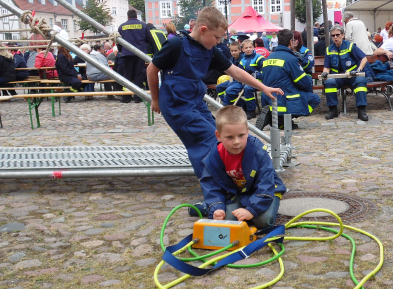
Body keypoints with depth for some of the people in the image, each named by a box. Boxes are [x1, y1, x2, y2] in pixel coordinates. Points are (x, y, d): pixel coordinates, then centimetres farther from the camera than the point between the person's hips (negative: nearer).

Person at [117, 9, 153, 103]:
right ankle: (138, 97, 0)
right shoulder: (143, 25, 3)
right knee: (139, 75, 3)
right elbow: (150, 40, 7)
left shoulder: (122, 26, 7)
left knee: (127, 75, 7)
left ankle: (126, 97, 6)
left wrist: (121, 51, 28)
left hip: (127, 54, 1)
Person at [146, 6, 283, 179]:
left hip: (197, 103, 8)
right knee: (209, 138, -13)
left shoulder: (210, 51, 3)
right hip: (177, 106, -8)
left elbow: (235, 71, 8)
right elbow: (152, 69, -8)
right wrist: (155, 99, 4)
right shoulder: (176, 46, -17)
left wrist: (263, 87, 6)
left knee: (216, 137, 7)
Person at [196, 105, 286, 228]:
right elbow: (212, 187, -13)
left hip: (266, 191, -2)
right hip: (236, 193, 2)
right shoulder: (213, 158, -18)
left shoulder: (258, 152, -27)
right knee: (227, 218, -22)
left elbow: (265, 186, -27)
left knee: (263, 220, -26)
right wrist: (216, 209, -32)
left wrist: (251, 210, -37)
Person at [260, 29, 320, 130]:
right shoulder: (290, 58, -10)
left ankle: (271, 115, 2)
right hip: (283, 102, -8)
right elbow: (304, 83, -8)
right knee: (315, 99, 7)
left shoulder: (268, 58, 12)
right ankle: (284, 119, -10)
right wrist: (309, 79, 17)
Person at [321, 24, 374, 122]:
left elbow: (364, 58, 0)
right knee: (329, 82, -30)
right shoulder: (329, 50, 10)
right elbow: (327, 67, 13)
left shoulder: (350, 46, 1)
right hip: (338, 77, 2)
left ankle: (361, 110, -32)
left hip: (353, 76, -2)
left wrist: (359, 70, -16)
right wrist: (325, 72, -10)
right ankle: (333, 110, -19)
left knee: (361, 80, -34)